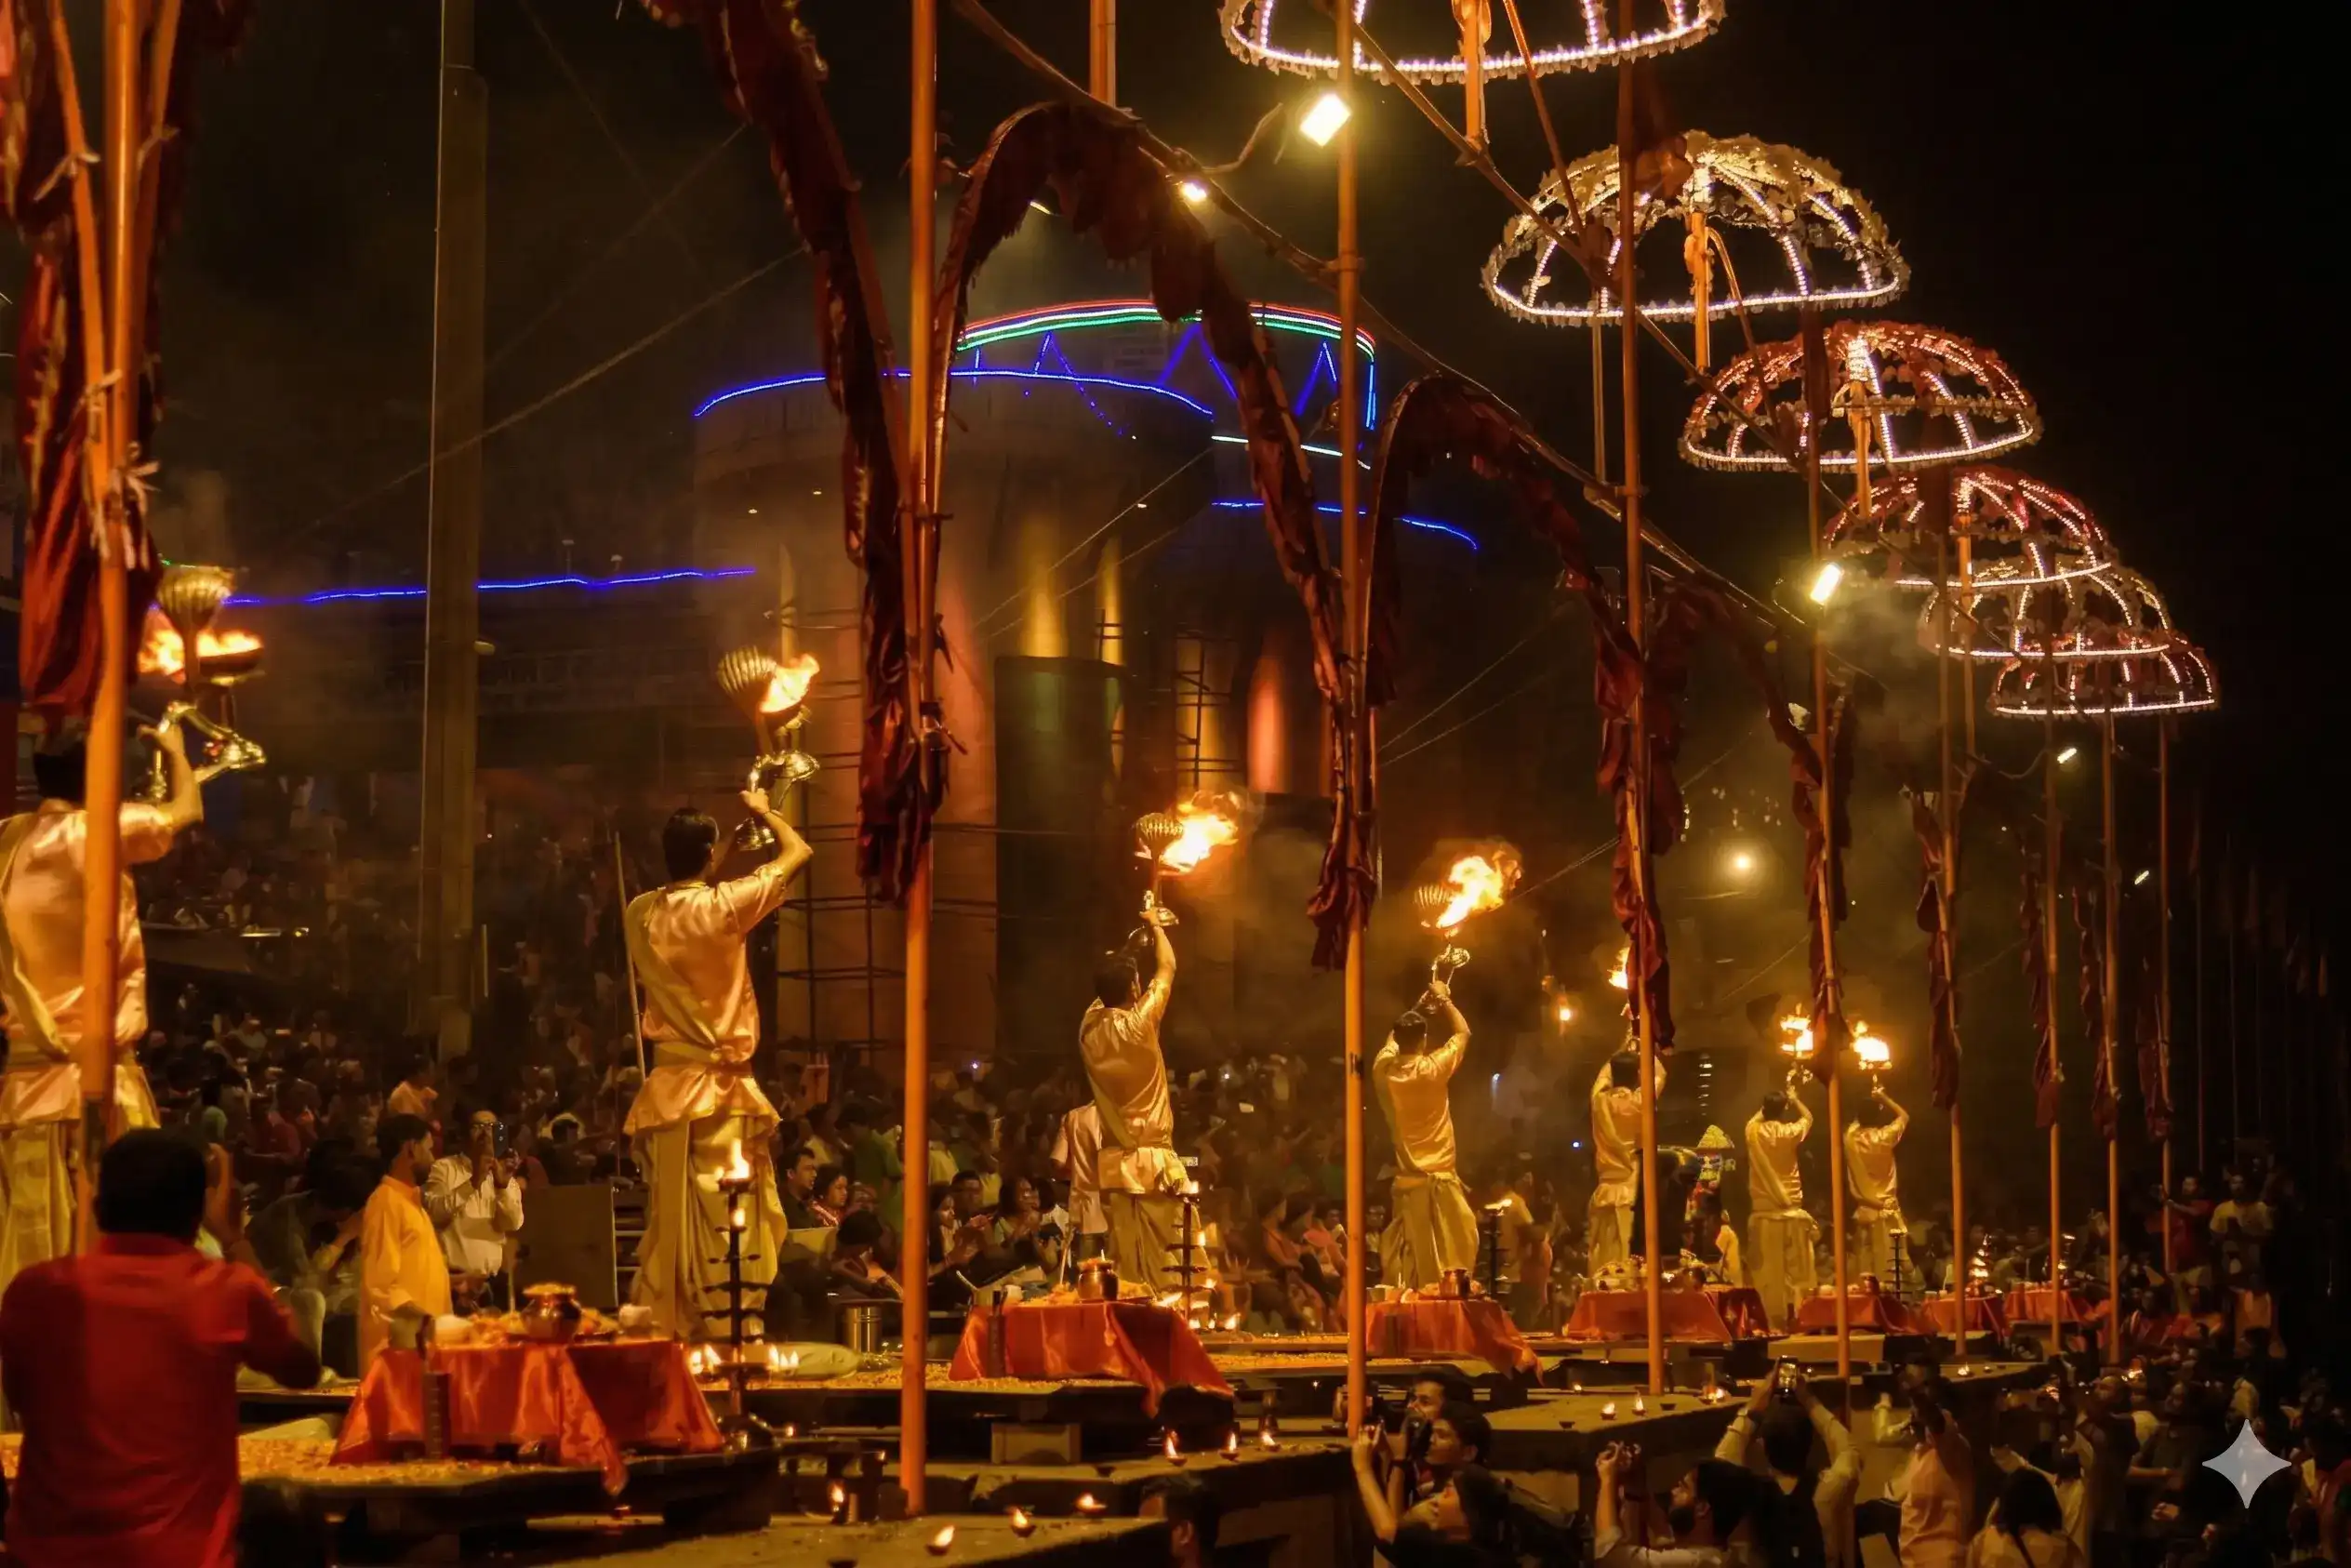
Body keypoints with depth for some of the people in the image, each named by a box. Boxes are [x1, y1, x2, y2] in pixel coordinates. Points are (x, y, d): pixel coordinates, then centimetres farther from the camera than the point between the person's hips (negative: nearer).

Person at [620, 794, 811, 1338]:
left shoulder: (640, 914, 4)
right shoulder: (723, 906, -12)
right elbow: (798, 853, 0)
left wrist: (730, 842, 35)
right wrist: (764, 811, 17)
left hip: (666, 1088, 6)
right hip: (719, 1089, -6)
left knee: (668, 1226, 9)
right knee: (727, 1226, -5)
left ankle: (662, 1337, 9)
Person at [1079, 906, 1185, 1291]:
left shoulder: (1090, 1028, 3)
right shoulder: (1138, 1025, -11)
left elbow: (1108, 987, 24)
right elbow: (1167, 969, 3)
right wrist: (1156, 927, 22)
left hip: (1113, 1163, 6)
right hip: (1151, 1160, -6)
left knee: (1123, 1265, 4)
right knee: (1158, 1267, -6)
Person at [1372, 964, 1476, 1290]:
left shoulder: (1384, 1070, 0)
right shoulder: (1432, 1069, -12)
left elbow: (1395, 1038, 22)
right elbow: (1463, 1033, 5)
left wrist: (1420, 1005, 29)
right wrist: (1444, 999, 16)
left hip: (1407, 1183, 4)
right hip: (1440, 1180, -4)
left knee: (1409, 1269, 3)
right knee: (1451, 1266, -1)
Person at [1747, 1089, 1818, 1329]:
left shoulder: (1753, 1132, -3)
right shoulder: (1790, 1133, -6)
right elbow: (1808, 1118, 18)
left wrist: (1769, 1105, 29)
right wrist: (1793, 1099, 30)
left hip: (1763, 1213, 1)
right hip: (1791, 1213, -1)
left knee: (1766, 1273, 2)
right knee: (1794, 1271, 4)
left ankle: (1768, 1323, 0)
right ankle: (1795, 1321, 1)